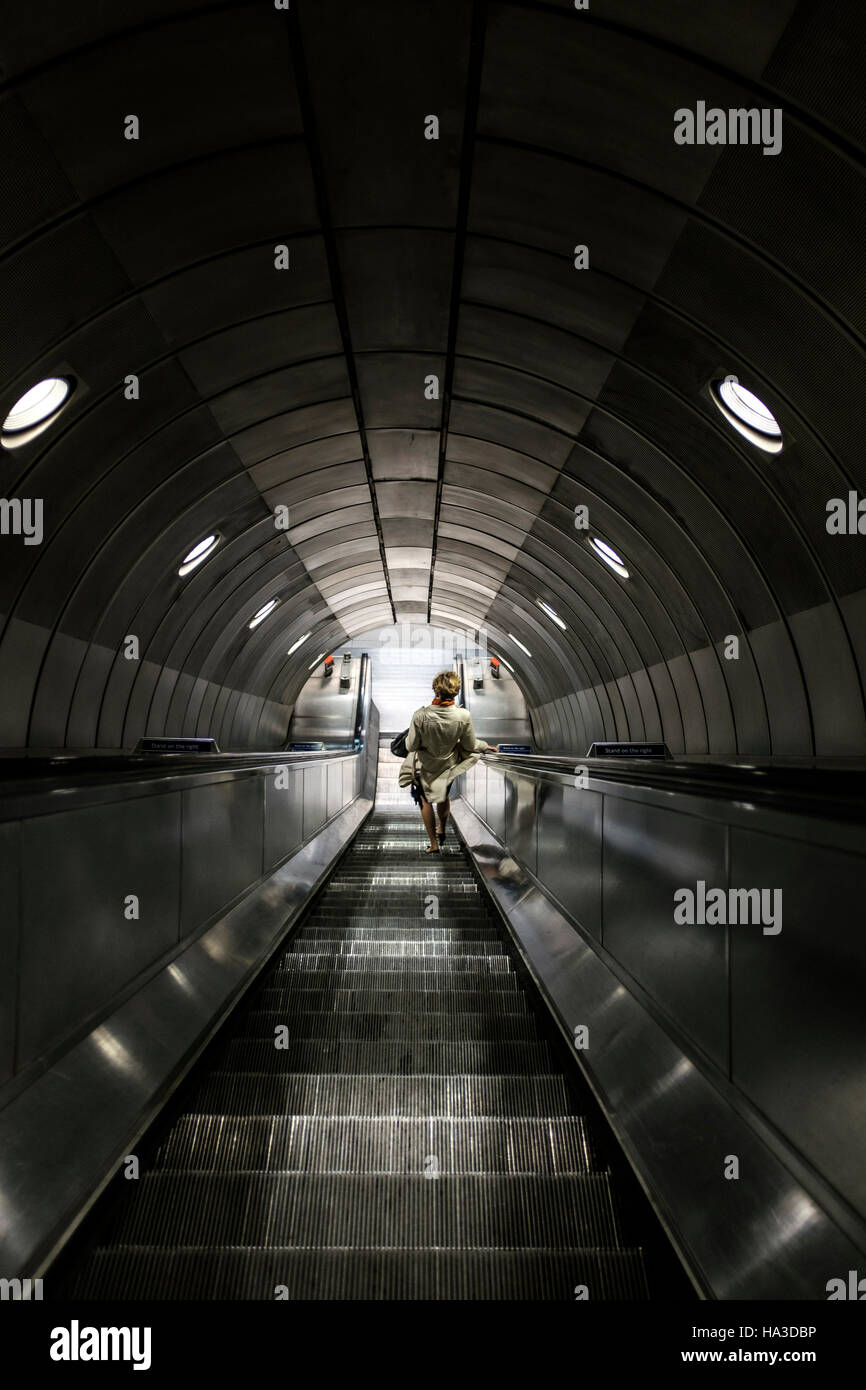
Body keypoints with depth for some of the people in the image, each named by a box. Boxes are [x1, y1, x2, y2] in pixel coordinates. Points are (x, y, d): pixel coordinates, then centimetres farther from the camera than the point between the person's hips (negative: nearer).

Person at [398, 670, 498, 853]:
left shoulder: (420, 715, -32)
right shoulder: (464, 716, -29)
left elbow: (411, 746, -19)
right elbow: (470, 745, -13)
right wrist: (485, 747, 8)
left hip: (425, 766, -2)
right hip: (448, 765, 2)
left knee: (425, 801, 21)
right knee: (443, 797, 30)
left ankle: (434, 844, 29)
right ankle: (442, 831, 53)